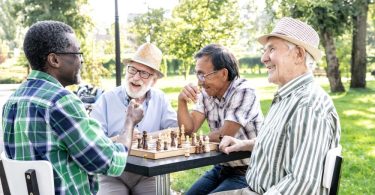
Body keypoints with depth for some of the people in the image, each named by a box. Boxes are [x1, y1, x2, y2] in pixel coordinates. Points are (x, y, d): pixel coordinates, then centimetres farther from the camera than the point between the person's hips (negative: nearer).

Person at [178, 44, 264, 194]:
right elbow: (188, 129, -3)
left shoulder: (244, 92, -19)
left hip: (247, 172, -7)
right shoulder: (206, 93, 2)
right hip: (221, 168, 7)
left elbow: (224, 136, -21)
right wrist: (182, 101, -17)